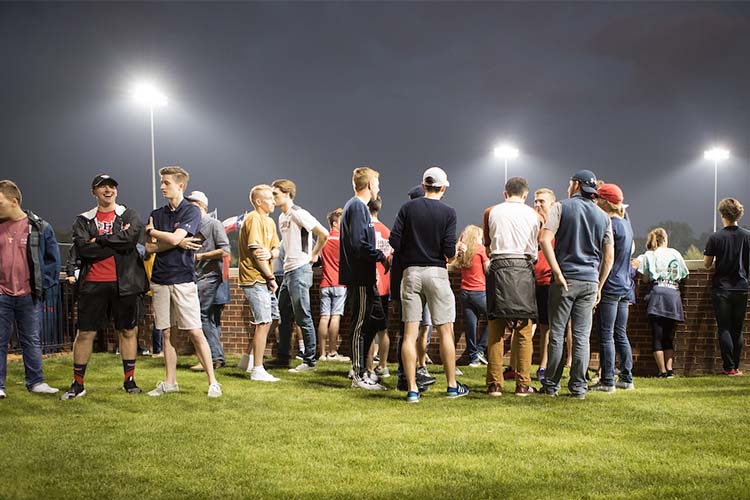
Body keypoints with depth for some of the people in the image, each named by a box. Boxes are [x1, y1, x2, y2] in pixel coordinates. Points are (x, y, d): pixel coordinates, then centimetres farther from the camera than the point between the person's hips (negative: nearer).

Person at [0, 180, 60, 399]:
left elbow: (52, 259, 4)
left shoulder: (40, 227, -1)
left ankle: (36, 382, 18)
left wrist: (43, 285, -2)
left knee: (32, 341, 9)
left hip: (29, 296, -1)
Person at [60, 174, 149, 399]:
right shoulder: (83, 220, 9)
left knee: (128, 331, 6)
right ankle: (77, 384, 10)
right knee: (85, 333, 1)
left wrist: (99, 240, -9)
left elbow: (132, 238, -13)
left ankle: (129, 380, 19)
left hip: (125, 283, 0)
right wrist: (117, 242, -9)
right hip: (93, 284, 0)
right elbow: (81, 248, -8)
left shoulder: (129, 216, 7)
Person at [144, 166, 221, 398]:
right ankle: (170, 382, 15)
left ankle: (213, 382, -3)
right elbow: (150, 248, 4)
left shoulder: (191, 211, -2)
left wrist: (153, 232, 2)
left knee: (195, 332, -7)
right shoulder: (156, 214, 13)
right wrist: (177, 243, -7)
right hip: (160, 280, 5)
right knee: (167, 333, 8)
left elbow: (174, 238, -15)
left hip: (183, 279, -5)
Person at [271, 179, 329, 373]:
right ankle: (282, 356, 22)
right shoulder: (282, 217, 16)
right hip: (288, 270, 10)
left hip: (300, 270, -10)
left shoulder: (298, 214, -12)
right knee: (283, 315, 14)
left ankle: (310, 360, -1)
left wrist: (313, 255, -9)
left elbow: (323, 234, -18)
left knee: (303, 317, -6)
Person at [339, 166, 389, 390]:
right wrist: (381, 257, -13)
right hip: (359, 277, -10)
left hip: (362, 277, 10)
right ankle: (359, 376, 1)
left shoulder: (356, 206, 19)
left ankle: (358, 368, 19)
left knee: (375, 318, 14)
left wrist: (378, 255, 11)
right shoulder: (357, 207, -13)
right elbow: (358, 244, -23)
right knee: (361, 324, -5)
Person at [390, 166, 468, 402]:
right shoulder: (448, 212, -3)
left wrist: (407, 257, 12)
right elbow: (449, 249, -10)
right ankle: (452, 385, 13)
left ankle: (412, 389, -2)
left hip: (411, 272, 2)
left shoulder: (408, 208, 3)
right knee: (445, 331, 8)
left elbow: (394, 239, -4)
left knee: (410, 332, 1)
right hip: (436, 272, -2)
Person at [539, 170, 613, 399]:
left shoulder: (561, 207, 0)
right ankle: (578, 386, 4)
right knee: (582, 336, 4)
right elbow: (609, 255, 10)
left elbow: (545, 239, -14)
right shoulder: (603, 216, 11)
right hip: (590, 281, 3)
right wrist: (599, 285, 15)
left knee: (557, 333, 3)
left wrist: (558, 272, -13)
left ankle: (551, 384, 7)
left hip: (565, 279, -3)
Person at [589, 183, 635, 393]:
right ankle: (626, 378, 17)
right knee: (621, 334, 13)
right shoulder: (625, 222, 12)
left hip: (610, 287, -9)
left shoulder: (611, 225, -14)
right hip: (625, 286, 9)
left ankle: (607, 381, -2)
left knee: (606, 335, -4)